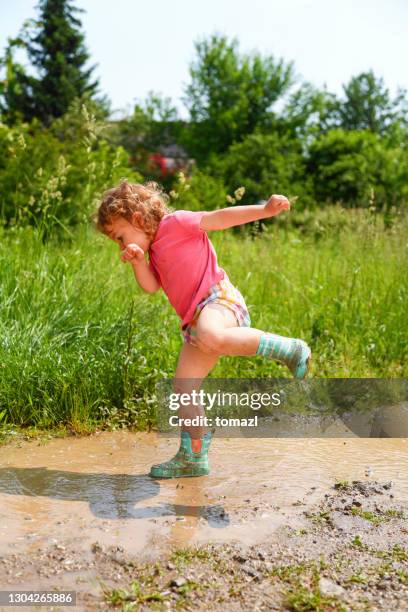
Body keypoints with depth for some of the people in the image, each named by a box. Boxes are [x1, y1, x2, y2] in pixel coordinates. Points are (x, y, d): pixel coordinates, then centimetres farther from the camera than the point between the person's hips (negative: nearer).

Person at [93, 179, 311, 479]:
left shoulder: (175, 222, 2)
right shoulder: (156, 251, 26)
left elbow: (220, 217, -5)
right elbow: (151, 286, 13)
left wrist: (264, 210, -15)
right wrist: (138, 262, -3)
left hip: (219, 299, -9)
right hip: (196, 320, 9)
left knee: (210, 337, -42)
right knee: (183, 387, 6)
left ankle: (290, 349, -27)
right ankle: (193, 457, 17)